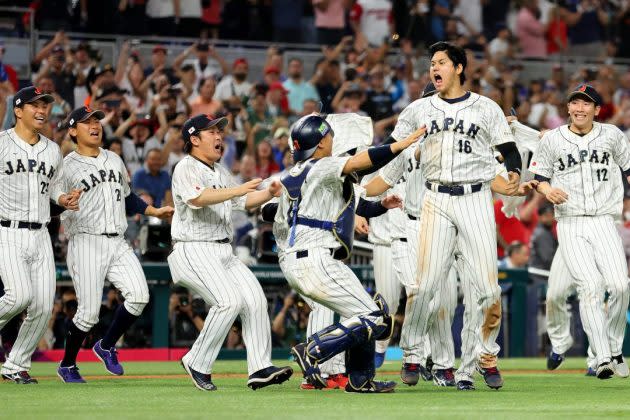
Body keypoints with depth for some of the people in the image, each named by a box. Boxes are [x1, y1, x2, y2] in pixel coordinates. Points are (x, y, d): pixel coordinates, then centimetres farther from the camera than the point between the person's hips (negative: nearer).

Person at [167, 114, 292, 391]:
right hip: (194, 251, -9)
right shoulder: (186, 168, -8)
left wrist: (268, 193, 7)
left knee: (254, 298, -6)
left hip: (223, 252, 9)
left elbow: (244, 202, 26)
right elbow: (198, 198, -27)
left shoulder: (220, 172, 20)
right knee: (229, 301, -23)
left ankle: (260, 368, -7)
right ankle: (197, 364, -10)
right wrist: (238, 189, -36)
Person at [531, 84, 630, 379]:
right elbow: (538, 176, 12)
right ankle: (602, 359, -17)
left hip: (603, 222, 1)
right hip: (570, 224, -1)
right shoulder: (552, 140, 7)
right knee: (590, 286, -16)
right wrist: (547, 190, -10)